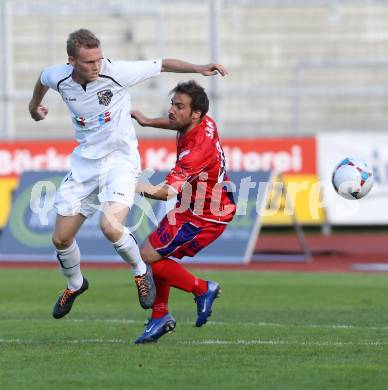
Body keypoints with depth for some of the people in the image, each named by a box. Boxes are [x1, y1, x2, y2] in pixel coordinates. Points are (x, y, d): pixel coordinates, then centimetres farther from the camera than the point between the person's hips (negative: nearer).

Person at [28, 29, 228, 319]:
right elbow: (43, 79, 18)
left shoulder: (116, 72, -20)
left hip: (120, 159, -4)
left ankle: (140, 270, 3)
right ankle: (75, 284, 36)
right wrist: (34, 106, 35)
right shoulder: (58, 77, -9)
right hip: (85, 162, 4)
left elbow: (162, 65, -8)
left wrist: (197, 68, -18)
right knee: (61, 239, 4)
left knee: (110, 227, -27)